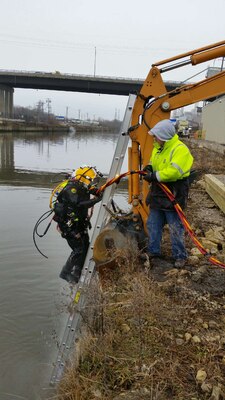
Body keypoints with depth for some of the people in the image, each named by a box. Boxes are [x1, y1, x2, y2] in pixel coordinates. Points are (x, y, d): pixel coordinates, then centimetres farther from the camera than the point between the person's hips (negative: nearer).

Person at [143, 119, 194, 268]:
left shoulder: (180, 149, -19)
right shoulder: (158, 148, 10)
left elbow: (174, 171, -29)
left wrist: (155, 176, -23)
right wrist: (149, 168, -1)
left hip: (173, 195, -8)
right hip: (158, 194, 9)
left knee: (176, 228, 2)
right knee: (153, 224, 16)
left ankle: (180, 256, 17)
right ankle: (153, 251, 32)